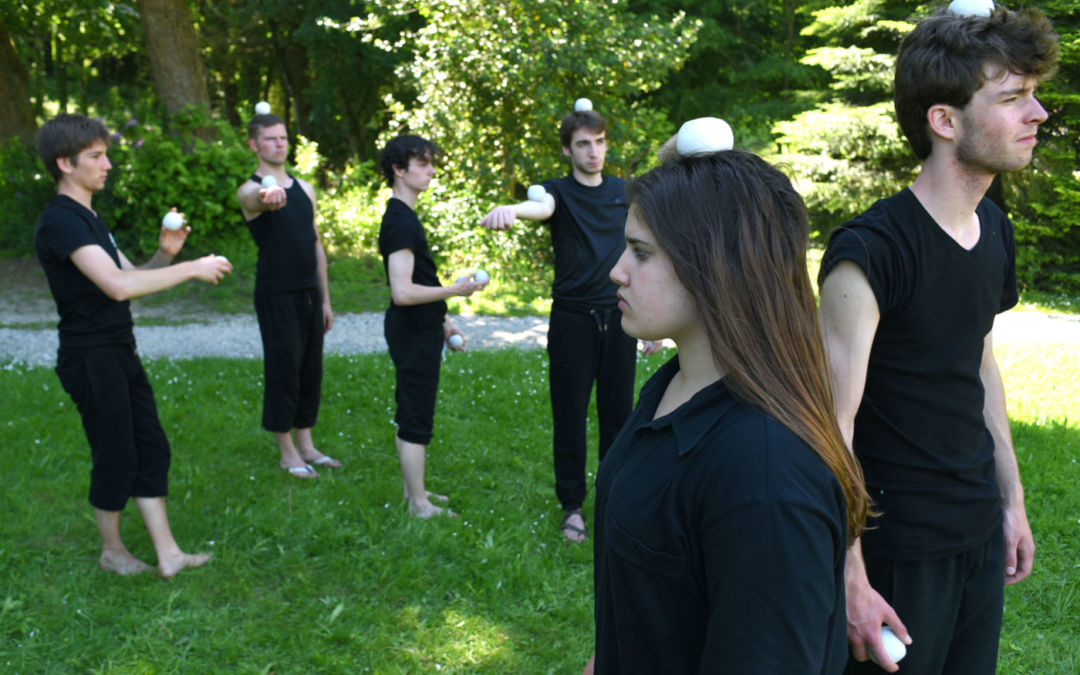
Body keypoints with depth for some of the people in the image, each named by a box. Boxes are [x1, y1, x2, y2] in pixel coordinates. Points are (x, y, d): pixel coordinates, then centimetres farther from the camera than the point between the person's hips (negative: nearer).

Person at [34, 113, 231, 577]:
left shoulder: (88, 218, 15)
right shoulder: (60, 221, -18)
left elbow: (131, 278, 16)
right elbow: (119, 286, -30)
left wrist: (165, 255, -4)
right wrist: (192, 269, -24)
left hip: (120, 353, 10)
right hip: (91, 359, -10)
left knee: (151, 450, 9)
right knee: (116, 458, 2)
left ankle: (167, 554, 15)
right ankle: (112, 551, 21)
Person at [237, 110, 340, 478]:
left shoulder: (304, 189, 13)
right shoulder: (250, 191, -7)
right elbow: (257, 199, -34)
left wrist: (325, 299, 14)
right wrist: (269, 197, -60)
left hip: (309, 293, 6)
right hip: (276, 294, -6)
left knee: (311, 370, 11)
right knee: (283, 369, -2)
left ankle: (306, 445, 23)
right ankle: (287, 452, 11)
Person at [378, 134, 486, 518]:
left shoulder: (403, 217, 14)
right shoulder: (401, 222, -19)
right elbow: (402, 292, -25)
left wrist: (442, 319, 21)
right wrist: (455, 290, -20)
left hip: (417, 330, 10)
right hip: (414, 333, -10)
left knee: (410, 417, 18)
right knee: (416, 419, -2)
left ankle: (413, 490, 30)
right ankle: (419, 506, 6)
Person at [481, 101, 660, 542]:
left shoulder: (625, 192, 9)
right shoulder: (560, 192, -2)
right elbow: (541, 206, -28)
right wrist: (510, 210, -52)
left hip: (618, 317, 3)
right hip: (572, 319, -3)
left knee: (618, 412, 8)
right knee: (570, 415, 3)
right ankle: (572, 505, 16)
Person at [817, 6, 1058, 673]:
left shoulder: (994, 229, 4)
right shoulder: (872, 249, -22)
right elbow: (833, 419, -23)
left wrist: (1012, 499, 17)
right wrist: (850, 578, -25)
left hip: (982, 533, 8)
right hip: (898, 549, -7)